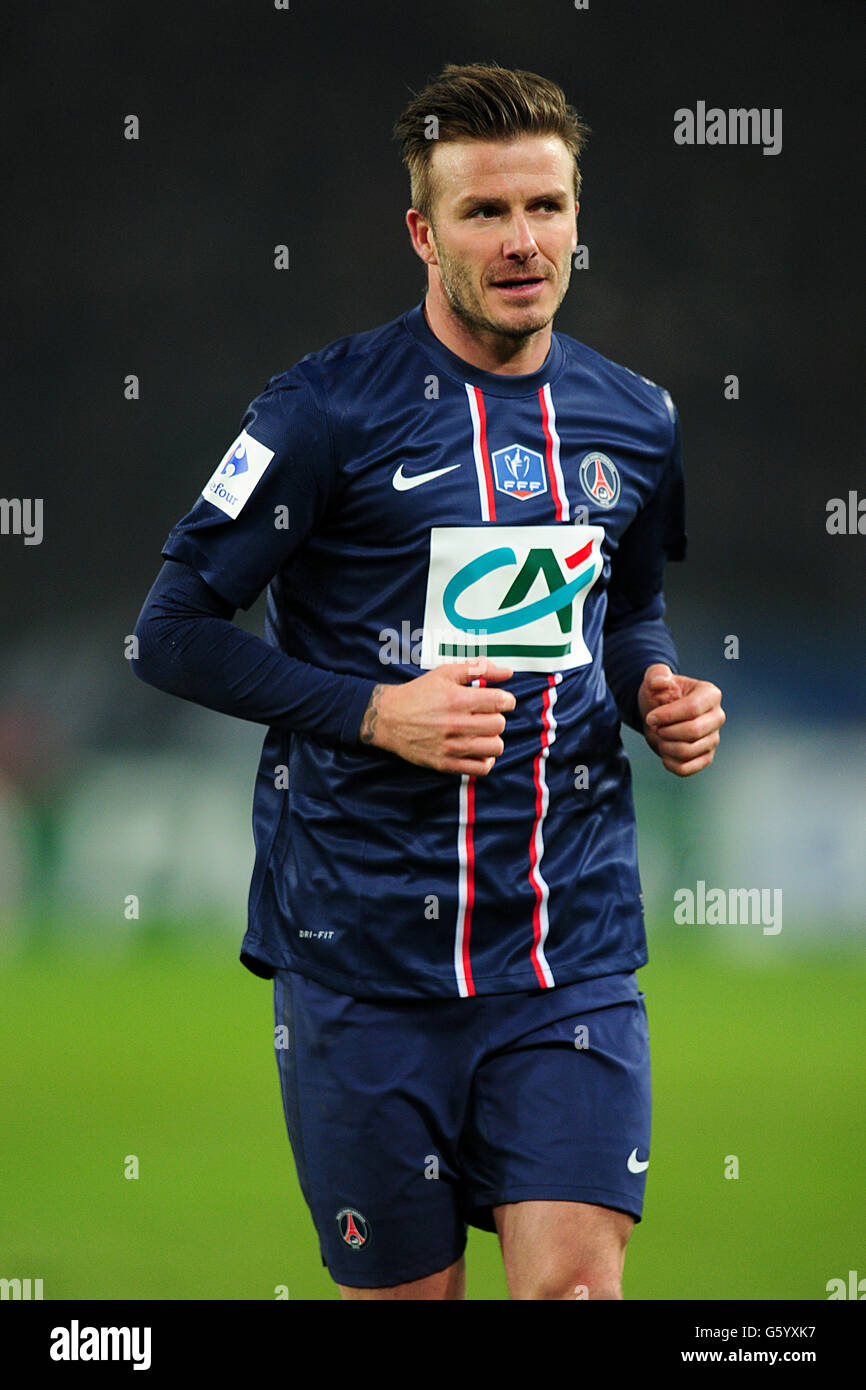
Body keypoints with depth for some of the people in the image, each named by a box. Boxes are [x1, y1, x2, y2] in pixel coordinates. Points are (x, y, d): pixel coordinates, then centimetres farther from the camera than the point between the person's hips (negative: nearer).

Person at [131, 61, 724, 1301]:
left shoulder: (636, 420, 9)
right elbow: (175, 631, -4)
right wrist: (371, 711, -15)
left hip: (571, 938, 3)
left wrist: (656, 688, 4)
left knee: (575, 1281, -12)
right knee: (405, 1290, 6)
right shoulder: (331, 408, -6)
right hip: (367, 946, -3)